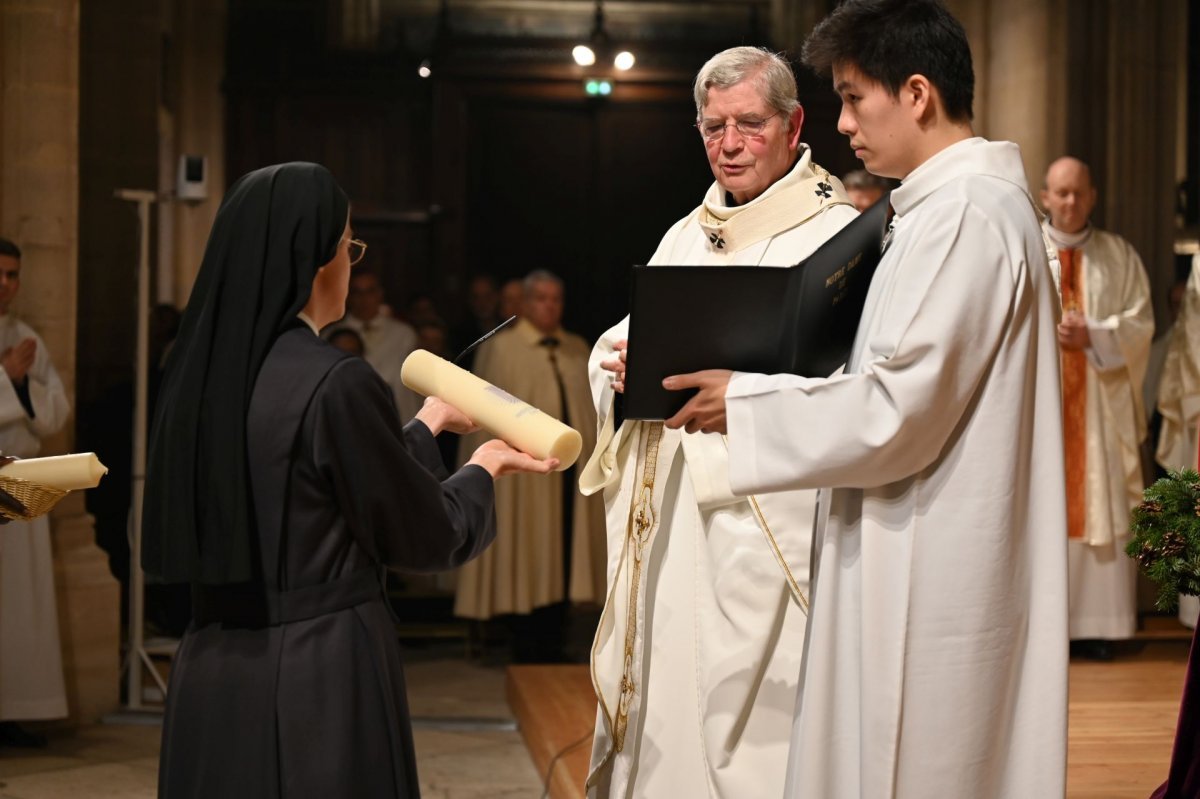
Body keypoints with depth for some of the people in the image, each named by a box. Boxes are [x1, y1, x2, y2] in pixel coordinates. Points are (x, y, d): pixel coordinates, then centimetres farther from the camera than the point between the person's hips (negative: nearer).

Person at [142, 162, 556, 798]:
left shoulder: (201, 370, 2)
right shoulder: (337, 383, -18)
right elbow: (427, 536, -7)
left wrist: (427, 426, 26)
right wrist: (484, 468, 13)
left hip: (210, 668, 7)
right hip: (321, 676, -7)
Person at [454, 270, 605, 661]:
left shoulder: (579, 350, 14)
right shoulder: (500, 348, -1)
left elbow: (592, 407, 14)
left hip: (571, 466, 4)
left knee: (564, 552, 6)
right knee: (524, 555, 2)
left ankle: (554, 641, 14)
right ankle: (526, 644, 10)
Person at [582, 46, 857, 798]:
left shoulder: (834, 234, -5)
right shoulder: (686, 236, 18)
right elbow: (614, 346, 14)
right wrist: (624, 365, -9)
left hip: (764, 530, -7)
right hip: (665, 526, 7)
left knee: (749, 722, -5)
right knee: (660, 703, 10)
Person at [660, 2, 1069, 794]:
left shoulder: (962, 214, -18)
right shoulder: (982, 200, 15)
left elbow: (896, 413, -21)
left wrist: (747, 404, -9)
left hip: (931, 578, -10)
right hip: (935, 566, 10)